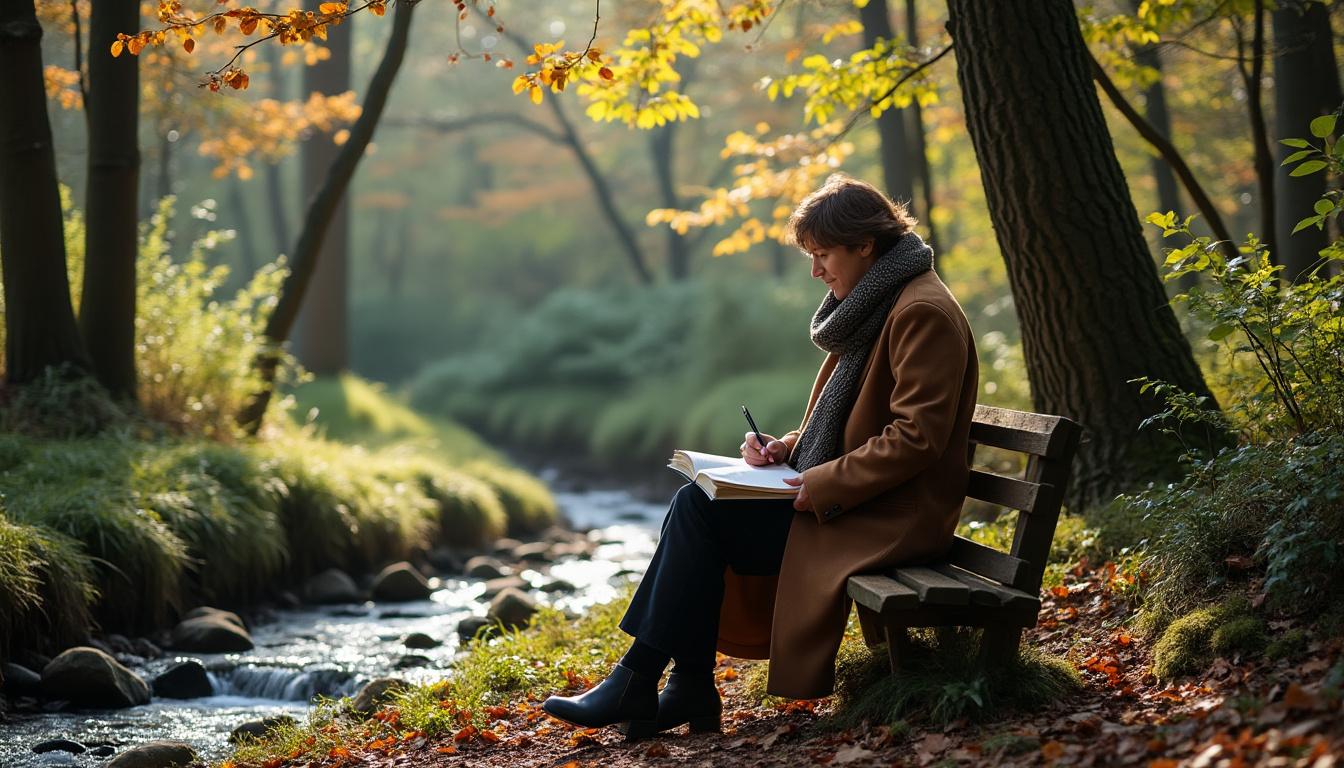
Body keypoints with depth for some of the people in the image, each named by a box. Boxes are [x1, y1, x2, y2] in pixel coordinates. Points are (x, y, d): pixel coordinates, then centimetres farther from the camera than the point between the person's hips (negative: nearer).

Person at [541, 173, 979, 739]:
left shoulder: (922, 313, -15)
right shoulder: (873, 306, 17)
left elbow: (916, 437, -22)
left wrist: (824, 484, -21)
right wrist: (787, 448, 5)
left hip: (890, 518, -10)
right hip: (843, 497, 10)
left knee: (699, 513, -16)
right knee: (695, 503, -5)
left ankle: (636, 684, -8)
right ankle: (689, 690, -6)